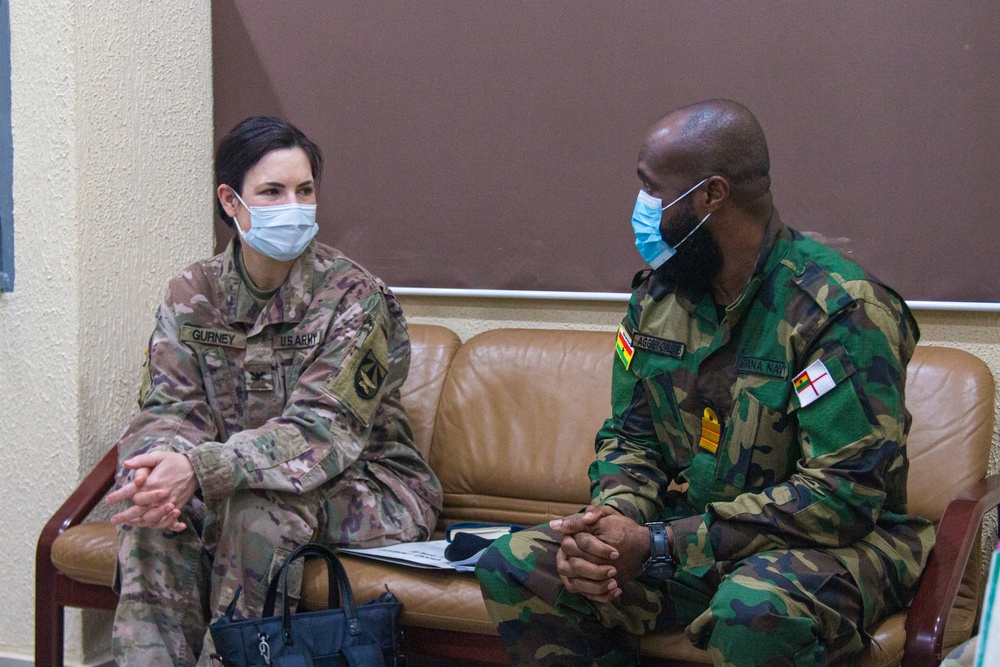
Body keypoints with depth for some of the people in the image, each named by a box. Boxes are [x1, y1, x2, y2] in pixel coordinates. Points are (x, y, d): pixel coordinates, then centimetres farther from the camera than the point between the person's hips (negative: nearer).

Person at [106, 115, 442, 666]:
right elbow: (168, 409, -6)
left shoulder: (353, 296, -14)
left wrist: (199, 467, -39)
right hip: (244, 478, 4)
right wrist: (164, 463, -32)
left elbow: (323, 430, -24)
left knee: (258, 502, -33)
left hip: (364, 486, -4)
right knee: (148, 493, -24)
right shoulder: (191, 295, 1)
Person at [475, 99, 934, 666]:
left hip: (830, 547, -6)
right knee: (512, 567, -9)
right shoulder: (658, 294, 4)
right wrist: (610, 521, -14)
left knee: (755, 609, -41)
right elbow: (632, 438, 11)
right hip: (689, 538, 7)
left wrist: (662, 547, -25)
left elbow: (845, 495, -23)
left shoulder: (841, 309, -18)